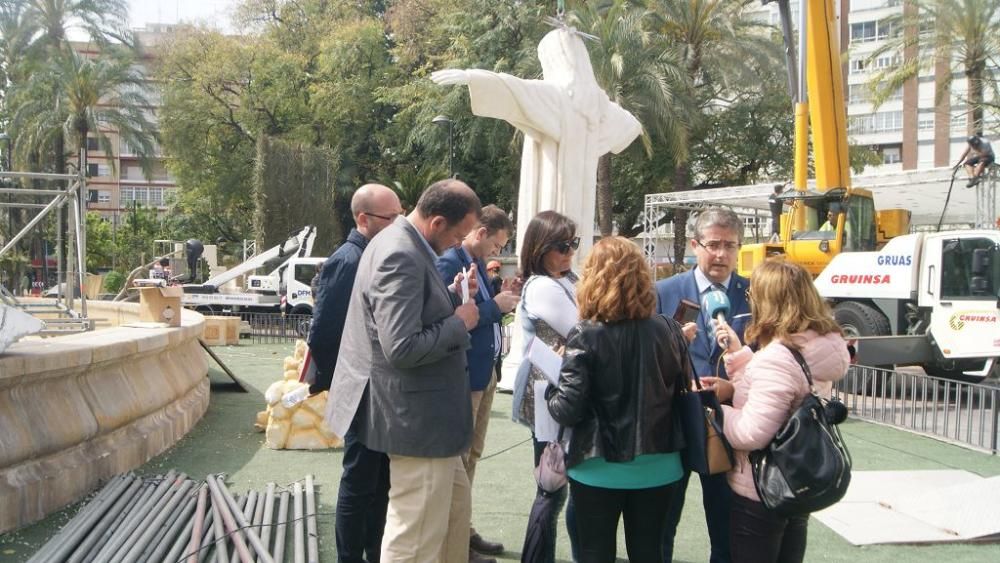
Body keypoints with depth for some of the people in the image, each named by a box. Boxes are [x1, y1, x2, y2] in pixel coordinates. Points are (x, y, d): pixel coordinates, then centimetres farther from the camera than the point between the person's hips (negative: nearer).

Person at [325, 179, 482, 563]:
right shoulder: (402, 257, -24)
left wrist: (453, 296, 5)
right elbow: (402, 348, -30)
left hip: (420, 413, 11)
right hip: (417, 417, -11)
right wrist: (460, 323, -18)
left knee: (454, 501, 24)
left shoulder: (402, 244, 9)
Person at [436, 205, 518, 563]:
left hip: (485, 372, 10)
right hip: (463, 376, -10)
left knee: (472, 455, 18)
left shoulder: (478, 262, 11)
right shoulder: (449, 263, -17)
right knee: (458, 458, 1)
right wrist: (495, 306, -21)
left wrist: (502, 300, -1)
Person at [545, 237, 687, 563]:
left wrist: (550, 386, 3)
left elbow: (568, 411, -17)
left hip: (600, 469, -3)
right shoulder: (669, 330, -5)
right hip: (657, 468, 4)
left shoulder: (587, 337, -16)